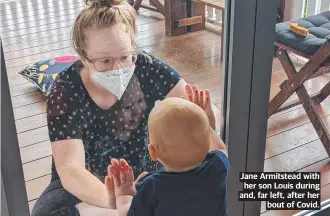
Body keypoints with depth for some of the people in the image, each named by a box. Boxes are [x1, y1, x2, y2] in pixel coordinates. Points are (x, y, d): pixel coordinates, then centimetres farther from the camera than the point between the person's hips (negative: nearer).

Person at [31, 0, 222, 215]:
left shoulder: (147, 68, -19)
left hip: (146, 174, 0)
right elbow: (70, 170, -32)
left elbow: (208, 116, -21)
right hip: (86, 185, 0)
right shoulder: (65, 93, -23)